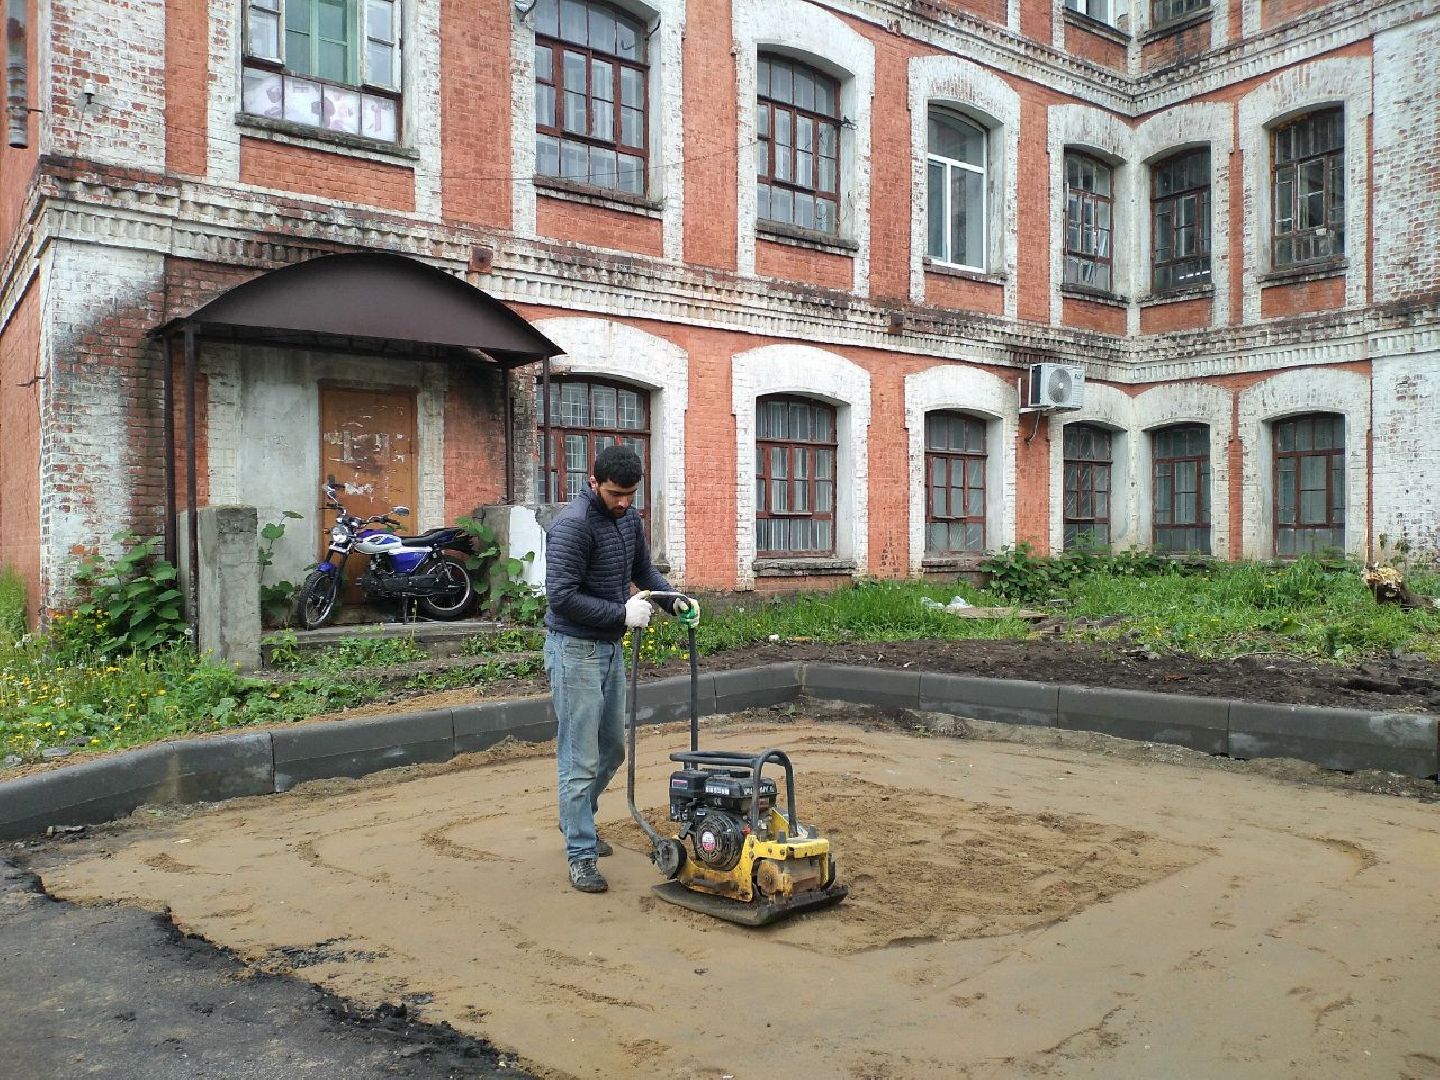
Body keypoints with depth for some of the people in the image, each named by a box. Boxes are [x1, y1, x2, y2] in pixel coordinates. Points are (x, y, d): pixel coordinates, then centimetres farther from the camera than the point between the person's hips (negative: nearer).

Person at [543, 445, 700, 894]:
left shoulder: (629, 518, 6)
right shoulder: (572, 524, -20)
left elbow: (644, 570, 17)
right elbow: (561, 596, -24)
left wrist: (676, 600, 0)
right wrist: (622, 613, -22)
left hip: (610, 646, 9)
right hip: (575, 649, -9)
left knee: (611, 751, 18)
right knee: (580, 759, -3)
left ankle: (576, 820, 39)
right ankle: (581, 856, 8)